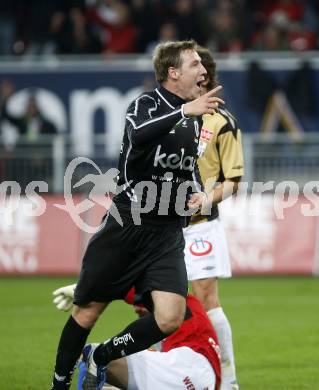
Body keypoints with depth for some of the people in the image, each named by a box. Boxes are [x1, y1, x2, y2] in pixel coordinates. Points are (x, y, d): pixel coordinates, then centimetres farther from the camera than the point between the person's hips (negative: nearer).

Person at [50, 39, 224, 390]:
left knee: (170, 318, -14)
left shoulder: (195, 117, 12)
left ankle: (100, 357, 7)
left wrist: (195, 191, 9)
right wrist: (184, 111, -43)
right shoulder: (145, 105, -8)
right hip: (126, 226, -5)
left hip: (167, 234, 5)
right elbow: (139, 135, -33)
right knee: (87, 311, 3)